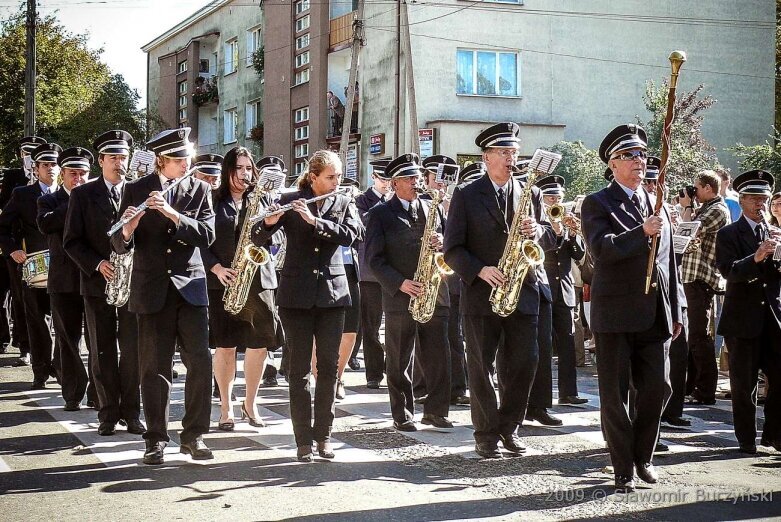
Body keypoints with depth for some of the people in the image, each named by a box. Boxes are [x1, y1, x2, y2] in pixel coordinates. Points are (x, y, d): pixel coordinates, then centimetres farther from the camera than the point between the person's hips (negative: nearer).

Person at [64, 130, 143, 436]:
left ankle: (131, 412, 10)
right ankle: (108, 414, 12)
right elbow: (72, 241, 1)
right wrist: (97, 264, -13)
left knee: (133, 350, 0)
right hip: (97, 283, 0)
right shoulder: (82, 195, 4)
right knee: (102, 352, 4)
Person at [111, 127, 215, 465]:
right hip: (152, 289, -1)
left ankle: (193, 435, 8)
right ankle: (156, 439, 12)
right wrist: (127, 230, -24)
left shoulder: (199, 190, 4)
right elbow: (120, 246, -1)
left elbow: (207, 236, -8)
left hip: (190, 286, 1)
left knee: (200, 362, -4)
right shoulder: (135, 190, 1)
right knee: (154, 367, 3)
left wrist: (172, 214, -22)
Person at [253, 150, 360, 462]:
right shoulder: (289, 201, 2)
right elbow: (258, 238, -3)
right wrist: (268, 222, -24)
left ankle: (323, 434, 12)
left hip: (332, 293, 2)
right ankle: (303, 440, 5)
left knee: (329, 366, 2)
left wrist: (314, 220, -22)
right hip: (296, 293, -2)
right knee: (299, 367, 0)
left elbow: (349, 235, -12)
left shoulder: (344, 204, 7)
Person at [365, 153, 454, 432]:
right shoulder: (380, 214, 1)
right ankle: (402, 415, 11)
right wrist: (400, 283, -16)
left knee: (439, 357, 4)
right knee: (399, 362, 2)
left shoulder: (432, 209, 14)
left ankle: (435, 411, 15)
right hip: (400, 297, -3)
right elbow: (374, 257, -5)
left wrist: (443, 242, -7)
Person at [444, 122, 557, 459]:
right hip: (480, 292, -3)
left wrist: (537, 231, -11)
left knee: (524, 363, 3)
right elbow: (452, 249, -4)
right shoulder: (466, 195, -1)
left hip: (523, 291, 3)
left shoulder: (530, 194, 10)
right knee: (481, 367, 2)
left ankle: (508, 427, 19)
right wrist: (480, 270, -19)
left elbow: (549, 238, 12)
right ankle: (486, 435, 12)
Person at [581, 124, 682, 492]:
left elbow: (668, 261, 19)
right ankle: (623, 469, 11)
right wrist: (643, 232, -29)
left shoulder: (657, 205, 17)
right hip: (615, 315, -5)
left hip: (655, 316, 5)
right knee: (615, 395, 1)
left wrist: (675, 312, 16)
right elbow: (600, 249, -18)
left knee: (657, 388, 5)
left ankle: (643, 456, 24)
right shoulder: (597, 204, -1)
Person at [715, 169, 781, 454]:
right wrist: (756, 258, -33)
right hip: (743, 319, -4)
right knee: (744, 385, 2)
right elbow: (728, 271, -16)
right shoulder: (728, 235, -2)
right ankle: (746, 439, 13)